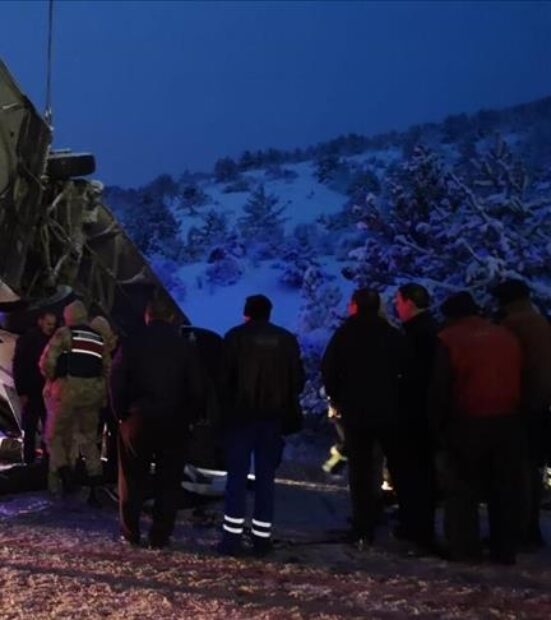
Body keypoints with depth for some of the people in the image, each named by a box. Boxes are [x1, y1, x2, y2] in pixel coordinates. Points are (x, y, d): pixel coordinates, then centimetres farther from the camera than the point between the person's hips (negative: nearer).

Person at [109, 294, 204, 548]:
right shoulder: (184, 348, 0)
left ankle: (130, 532, 15)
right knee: (168, 481, 6)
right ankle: (160, 536, 6)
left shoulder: (131, 345, -2)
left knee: (132, 479, 12)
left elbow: (116, 382, -4)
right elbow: (196, 389, -1)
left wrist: (121, 413, 6)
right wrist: (189, 418, 7)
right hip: (174, 423, 0)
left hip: (138, 420, 0)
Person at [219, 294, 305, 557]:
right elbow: (297, 379, 7)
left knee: (237, 475, 1)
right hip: (274, 416, 3)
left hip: (242, 413, -2)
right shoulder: (287, 339, 7)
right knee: (265, 476, 8)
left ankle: (232, 535, -4)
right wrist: (287, 408, 15)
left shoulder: (236, 336, -2)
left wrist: (222, 408, 4)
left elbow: (224, 376, -4)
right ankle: (262, 537, 8)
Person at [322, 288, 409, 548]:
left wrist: (338, 400, 7)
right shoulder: (393, 334, -1)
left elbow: (328, 372, -6)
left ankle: (364, 531, 1)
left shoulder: (344, 334, -4)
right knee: (399, 467, 14)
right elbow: (406, 370, -2)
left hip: (355, 412, -1)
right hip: (389, 412, 2)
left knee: (360, 471, 3)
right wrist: (398, 399, 9)